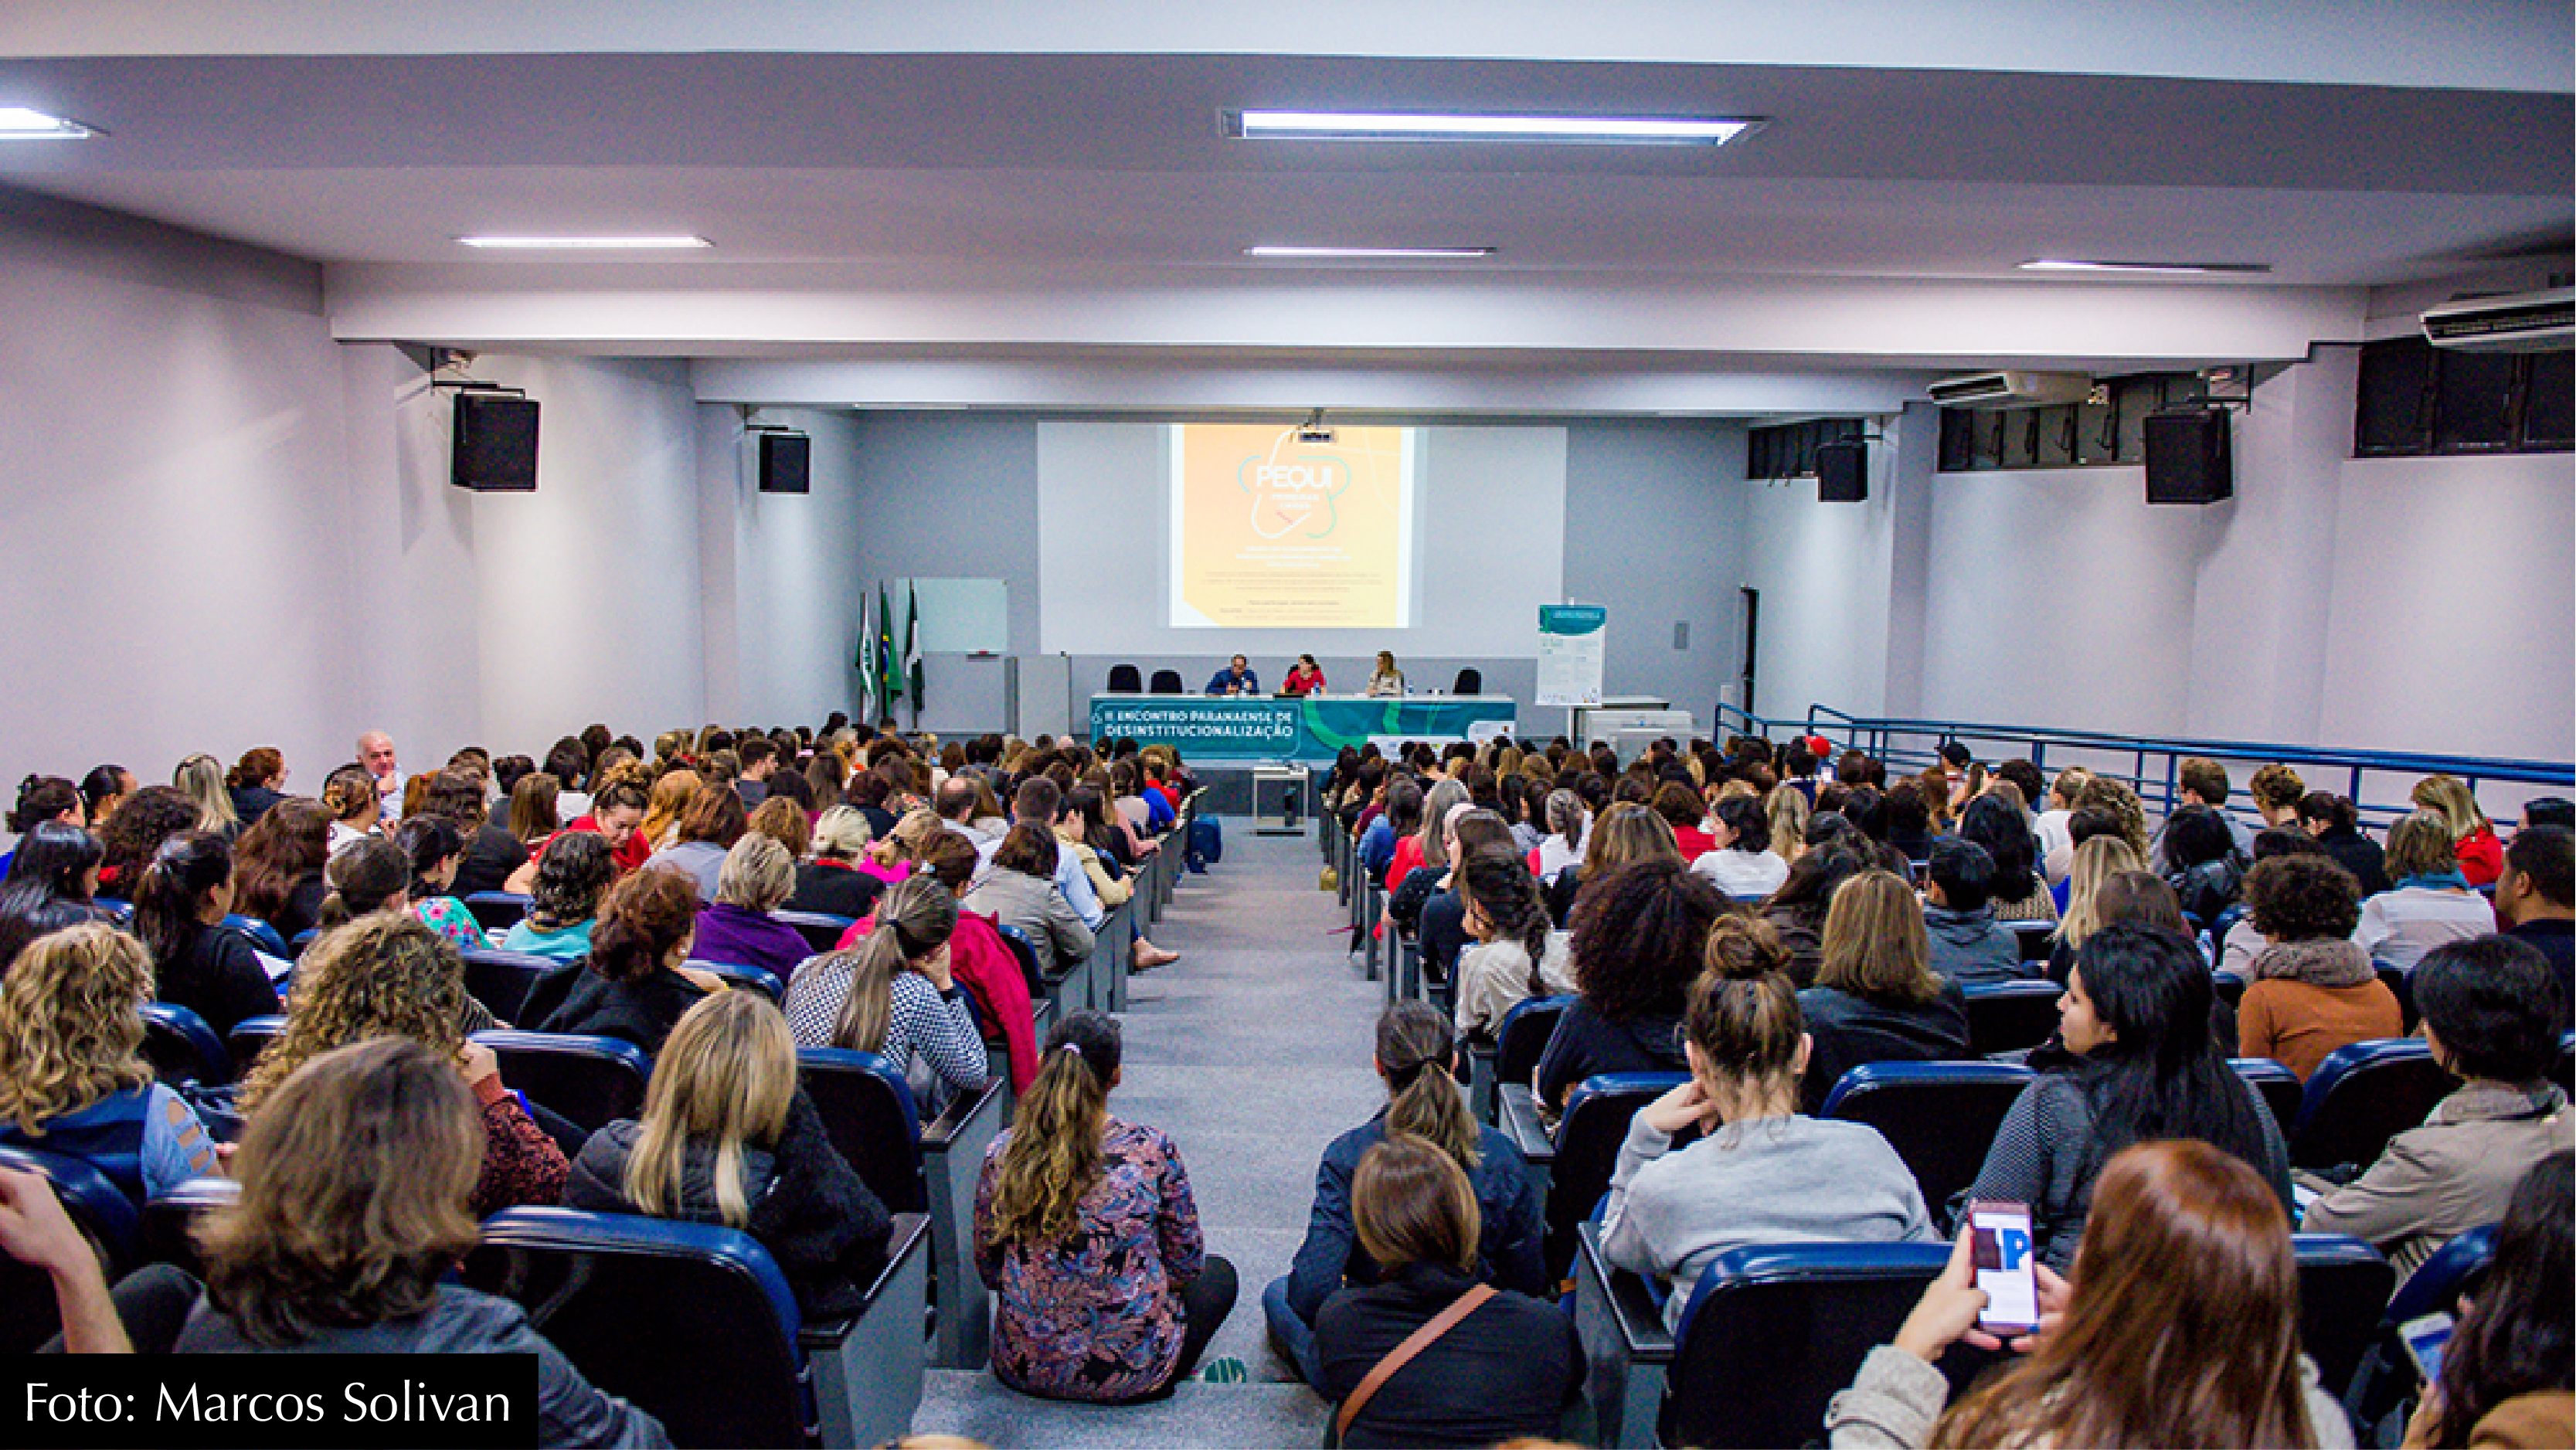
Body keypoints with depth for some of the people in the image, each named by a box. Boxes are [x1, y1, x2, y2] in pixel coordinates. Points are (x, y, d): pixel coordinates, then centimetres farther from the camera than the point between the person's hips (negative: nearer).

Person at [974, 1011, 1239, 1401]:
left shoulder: (1002, 1153, -7)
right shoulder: (1152, 1150, -14)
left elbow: (987, 1270, 4)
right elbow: (1186, 1264, -2)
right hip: (1131, 1371, -5)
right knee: (1219, 1273, 26)